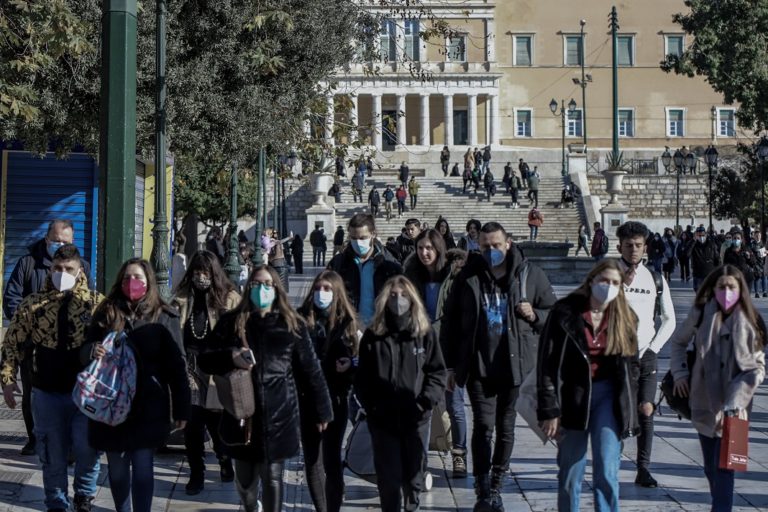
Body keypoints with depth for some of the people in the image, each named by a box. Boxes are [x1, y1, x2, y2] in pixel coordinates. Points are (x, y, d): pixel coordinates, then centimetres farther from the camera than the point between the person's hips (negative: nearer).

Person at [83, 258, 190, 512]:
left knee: (142, 467, -5)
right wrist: (91, 351, -14)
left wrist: (181, 409, -5)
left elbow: (176, 366, -2)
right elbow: (83, 352, 11)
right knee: (117, 468, 11)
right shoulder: (106, 313, 7)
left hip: (148, 406, -3)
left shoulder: (164, 317, 0)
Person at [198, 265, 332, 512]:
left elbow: (310, 370, 5)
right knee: (244, 476, 14)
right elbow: (205, 360, 3)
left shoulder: (292, 325, 4)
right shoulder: (231, 321, 6)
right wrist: (231, 357, -17)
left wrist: (322, 410, 5)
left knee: (272, 476, 0)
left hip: (278, 413, -1)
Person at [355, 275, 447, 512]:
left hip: (416, 418, 0)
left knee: (414, 474, 9)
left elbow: (437, 372, 2)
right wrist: (371, 405, -7)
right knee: (388, 476, 1)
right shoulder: (373, 336, 2)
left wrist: (425, 402, -9)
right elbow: (362, 377, 4)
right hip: (382, 419, 0)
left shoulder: (424, 333, 2)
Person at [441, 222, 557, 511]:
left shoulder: (530, 275, 2)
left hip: (514, 364, 1)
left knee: (506, 427, 9)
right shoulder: (468, 278, 2)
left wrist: (534, 315, -11)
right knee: (483, 425, -9)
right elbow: (450, 322, 9)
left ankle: (495, 489, 24)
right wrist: (451, 365, 8)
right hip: (478, 365, -1)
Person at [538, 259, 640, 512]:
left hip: (608, 396, 1)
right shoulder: (565, 311, -6)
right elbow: (547, 363, -7)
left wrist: (629, 410, 4)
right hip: (572, 396, -1)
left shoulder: (625, 318, 4)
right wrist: (549, 410, -11)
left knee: (606, 474, -7)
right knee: (570, 476, 7)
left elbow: (631, 366, 11)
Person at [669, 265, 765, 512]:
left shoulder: (750, 322, -7)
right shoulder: (701, 314, -2)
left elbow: (756, 369, -7)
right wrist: (679, 372, 3)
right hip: (704, 403, 3)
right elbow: (678, 341, 15)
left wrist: (736, 401, -17)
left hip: (733, 409, -3)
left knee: (724, 469, -10)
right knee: (711, 468, 14)